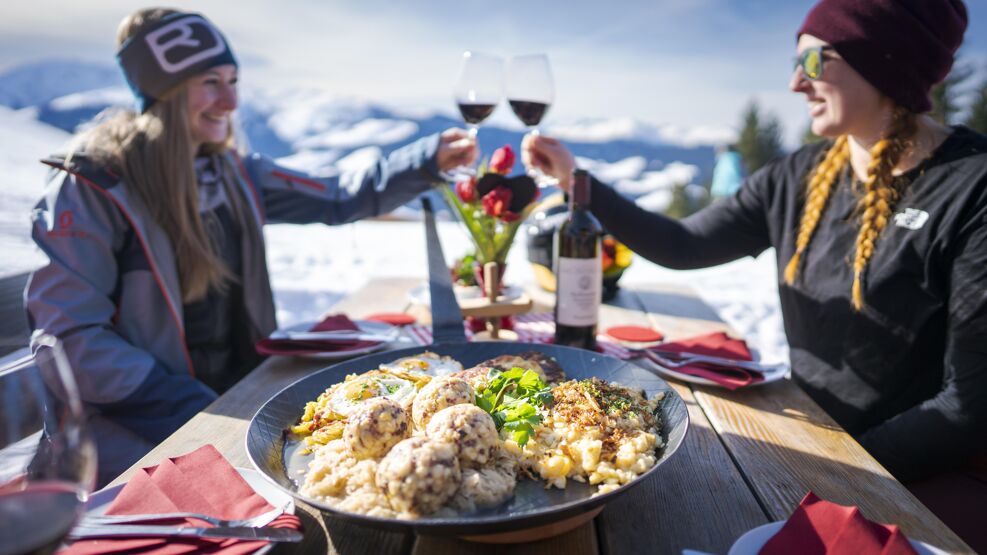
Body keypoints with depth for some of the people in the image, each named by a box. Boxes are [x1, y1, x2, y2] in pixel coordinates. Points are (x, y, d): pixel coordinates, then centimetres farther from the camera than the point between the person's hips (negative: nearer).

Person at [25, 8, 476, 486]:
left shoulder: (233, 174, 8)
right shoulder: (90, 187, -11)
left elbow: (337, 199, 15)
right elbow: (73, 338, -14)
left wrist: (430, 159, 7)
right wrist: (199, 414, -21)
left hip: (242, 394, 6)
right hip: (137, 427, -6)